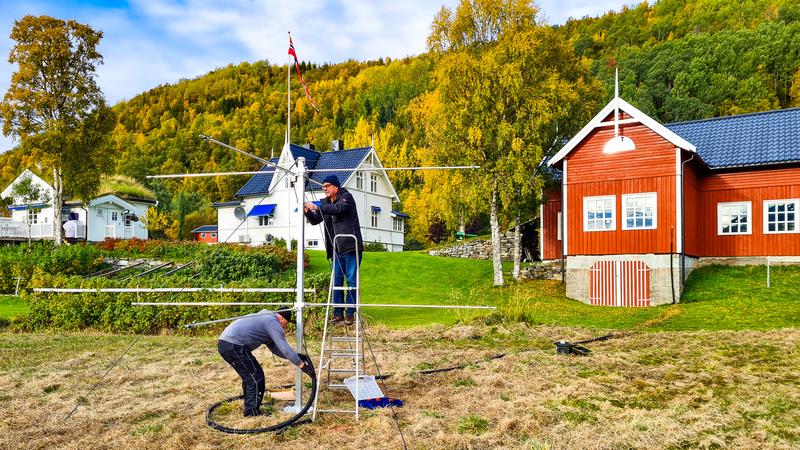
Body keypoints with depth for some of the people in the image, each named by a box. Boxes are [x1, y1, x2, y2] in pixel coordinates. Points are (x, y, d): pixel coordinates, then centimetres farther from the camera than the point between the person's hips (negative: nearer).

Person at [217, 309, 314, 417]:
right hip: (234, 346, -10)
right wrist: (301, 365, -10)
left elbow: (275, 348, 25)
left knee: (249, 377, 22)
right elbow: (284, 348, -12)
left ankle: (250, 408, 32)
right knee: (256, 377, -1)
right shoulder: (273, 322, -4)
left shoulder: (265, 319, 27)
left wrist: (297, 356, 19)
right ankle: (252, 412, 5)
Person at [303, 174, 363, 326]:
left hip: (350, 246, -7)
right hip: (336, 248, 7)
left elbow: (338, 209, -24)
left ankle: (350, 313, 2)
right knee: (337, 280, 7)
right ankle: (338, 313, 14)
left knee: (351, 280, -3)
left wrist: (317, 207, -25)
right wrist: (307, 212, -6)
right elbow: (315, 220, 14)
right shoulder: (325, 202, 16)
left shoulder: (346, 197, -5)